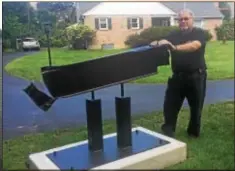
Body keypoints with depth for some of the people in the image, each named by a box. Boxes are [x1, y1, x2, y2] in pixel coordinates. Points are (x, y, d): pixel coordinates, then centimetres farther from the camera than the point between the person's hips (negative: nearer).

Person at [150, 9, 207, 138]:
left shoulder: (199, 33, -3)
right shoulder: (174, 35, 9)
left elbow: (195, 45, -24)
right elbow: (162, 43, -6)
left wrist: (176, 47, -39)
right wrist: (157, 43, -31)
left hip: (196, 76, -2)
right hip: (177, 76, 3)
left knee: (196, 106, 10)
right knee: (170, 105, 0)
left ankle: (194, 132, 28)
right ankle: (167, 132, 11)